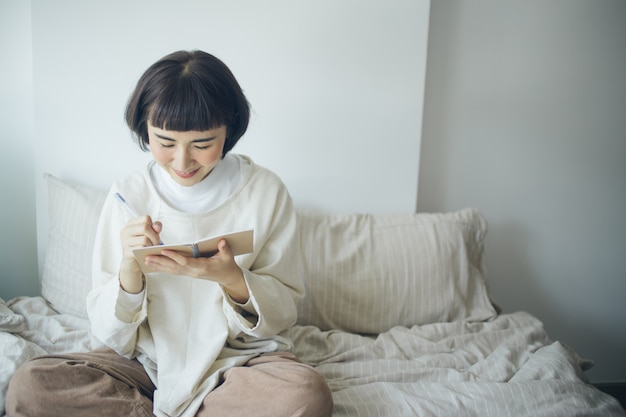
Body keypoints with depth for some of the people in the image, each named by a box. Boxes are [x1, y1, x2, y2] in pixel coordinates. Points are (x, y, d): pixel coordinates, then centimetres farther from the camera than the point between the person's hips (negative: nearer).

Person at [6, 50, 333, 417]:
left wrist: (233, 279, -24)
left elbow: (284, 311, -4)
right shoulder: (128, 195, -4)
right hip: (150, 362, 2)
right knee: (29, 384, -21)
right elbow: (113, 336, -3)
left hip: (241, 358, -1)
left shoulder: (265, 191, -7)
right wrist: (130, 271, -24)